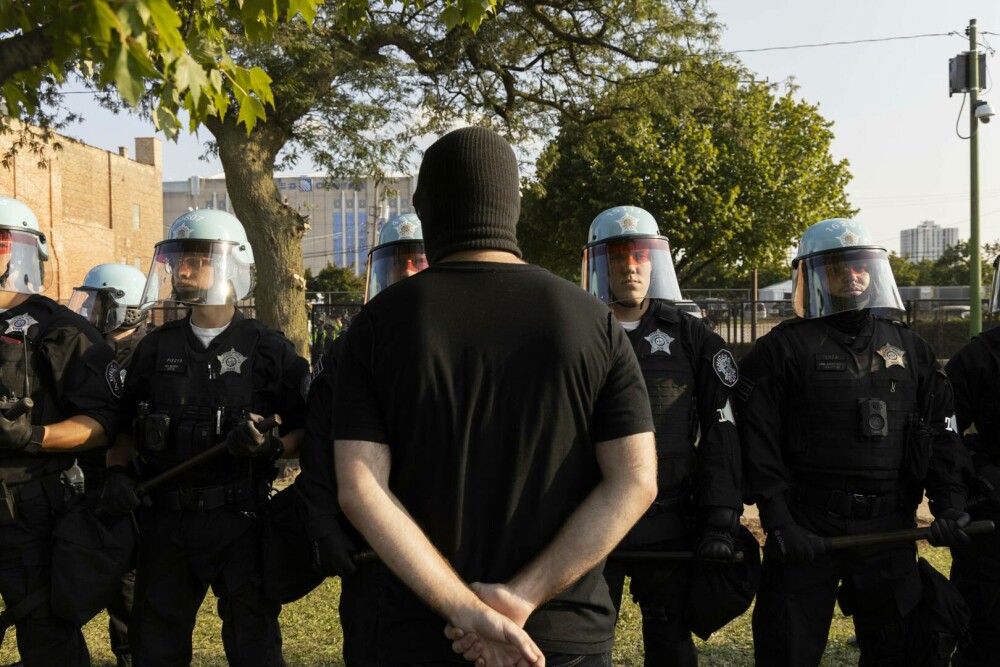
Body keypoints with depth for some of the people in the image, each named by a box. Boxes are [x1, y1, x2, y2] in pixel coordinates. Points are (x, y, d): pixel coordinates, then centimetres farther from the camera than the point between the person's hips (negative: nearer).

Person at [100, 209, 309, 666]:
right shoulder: (156, 348, 8)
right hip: (165, 520, 4)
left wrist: (272, 447, -20)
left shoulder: (267, 350, -3)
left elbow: (308, 429, -1)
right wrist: (116, 471, -1)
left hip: (239, 521, -4)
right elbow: (125, 426, 16)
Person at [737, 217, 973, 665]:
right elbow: (758, 442, -8)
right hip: (806, 530, -3)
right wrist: (777, 522, -14)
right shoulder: (781, 349, -3)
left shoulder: (910, 349, 11)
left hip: (891, 528, 4)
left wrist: (950, 506, -2)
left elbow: (941, 433, 10)